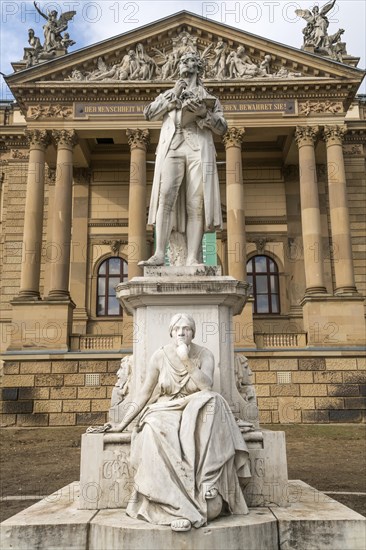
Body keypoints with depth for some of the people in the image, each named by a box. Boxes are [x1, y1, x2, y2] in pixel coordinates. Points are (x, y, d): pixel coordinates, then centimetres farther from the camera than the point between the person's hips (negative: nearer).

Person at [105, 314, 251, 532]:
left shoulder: (205, 355, -1)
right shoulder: (160, 356, 0)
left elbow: (207, 386, -18)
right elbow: (144, 393, 4)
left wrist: (186, 361, -20)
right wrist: (122, 424, 1)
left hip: (197, 415, 0)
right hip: (165, 413, 0)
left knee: (212, 402, -35)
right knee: (155, 432, -36)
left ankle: (208, 487, -34)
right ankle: (176, 508, -35)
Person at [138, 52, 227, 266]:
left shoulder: (209, 98, 24)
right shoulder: (168, 94, 28)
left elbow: (222, 128, 13)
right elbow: (149, 113, 13)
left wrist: (205, 114, -5)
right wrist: (173, 96, 5)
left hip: (199, 149, 0)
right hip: (171, 147, 0)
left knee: (196, 203, -12)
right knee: (166, 197, -18)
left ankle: (193, 258, -17)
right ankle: (159, 254, -22)